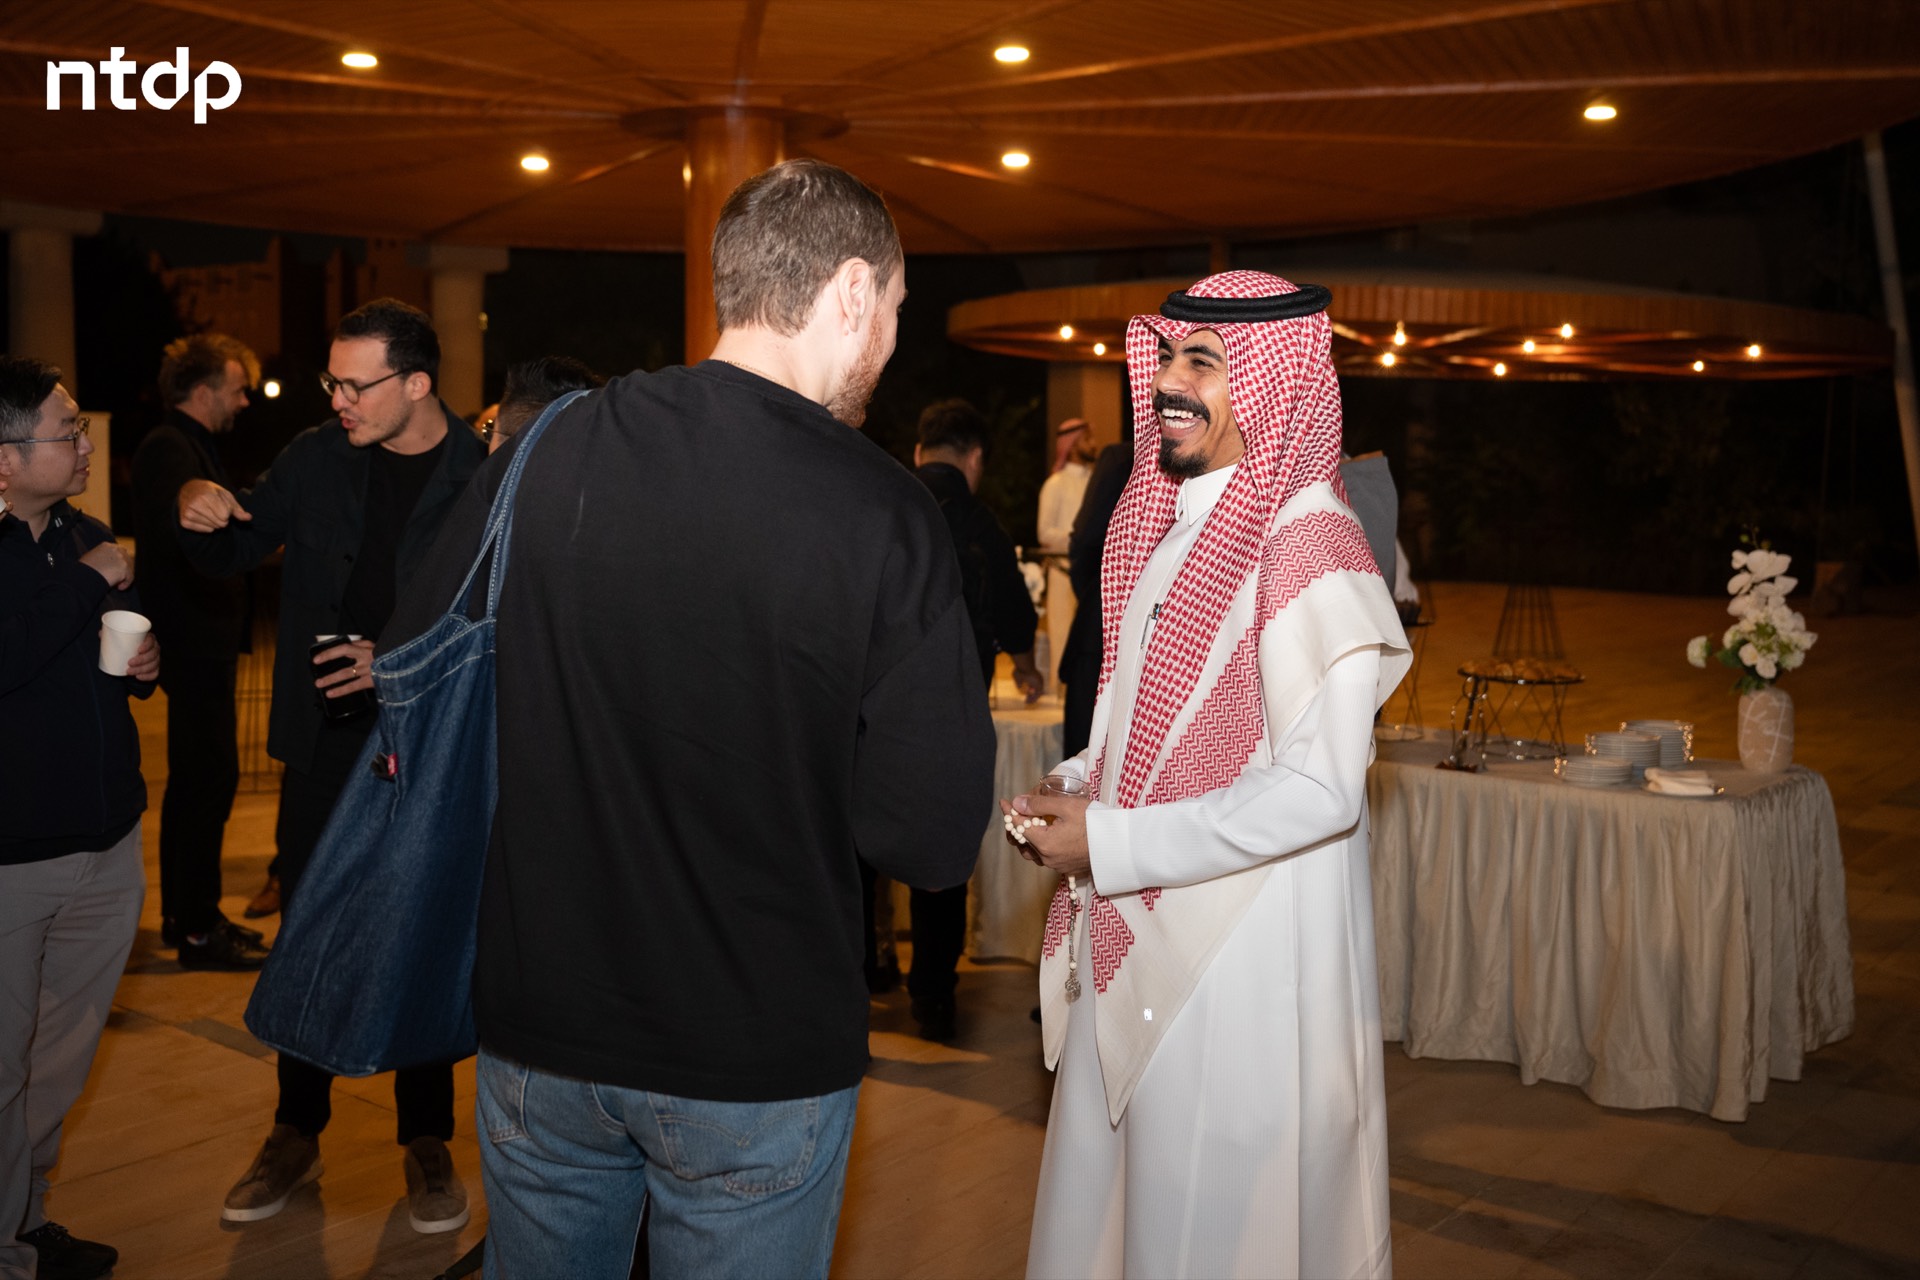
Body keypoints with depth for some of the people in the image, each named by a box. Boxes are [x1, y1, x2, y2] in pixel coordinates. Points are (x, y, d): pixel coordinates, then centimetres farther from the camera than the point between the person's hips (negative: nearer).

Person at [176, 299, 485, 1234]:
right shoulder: (315, 460, 1)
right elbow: (229, 558, 11)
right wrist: (199, 515, -10)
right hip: (321, 744, 4)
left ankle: (427, 1142, 26)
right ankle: (296, 1134, 30)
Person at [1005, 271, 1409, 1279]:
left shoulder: (1309, 541, -18)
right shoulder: (1165, 522, 10)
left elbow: (1320, 791, -24)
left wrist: (1108, 844, -19)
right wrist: (1075, 789, 3)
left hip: (1240, 957, -8)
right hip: (1133, 937, 8)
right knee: (1101, 1198, 19)